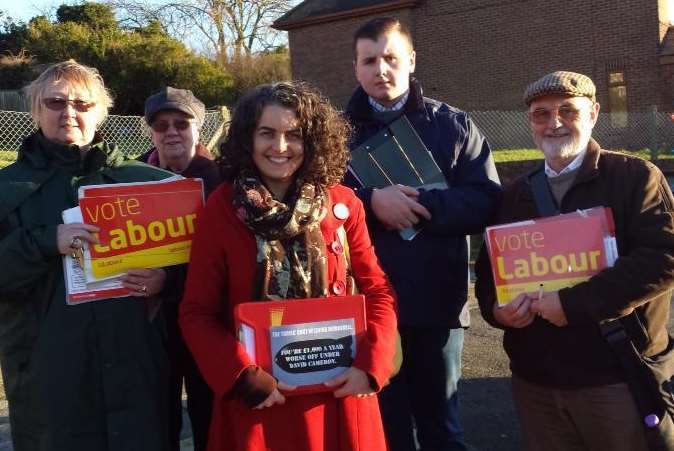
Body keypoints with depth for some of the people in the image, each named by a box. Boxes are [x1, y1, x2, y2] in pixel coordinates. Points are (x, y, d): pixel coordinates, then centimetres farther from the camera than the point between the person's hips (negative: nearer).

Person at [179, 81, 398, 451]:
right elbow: (196, 312, -4)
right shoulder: (221, 209, -6)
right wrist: (242, 376, -16)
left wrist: (370, 365, -9)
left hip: (337, 393, 2)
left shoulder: (342, 203, -2)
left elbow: (377, 290, 3)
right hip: (258, 400, -1)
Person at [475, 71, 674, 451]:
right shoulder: (516, 195, 13)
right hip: (534, 380, 5)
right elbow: (489, 269, 18)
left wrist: (573, 303, -21)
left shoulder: (636, 177, -3)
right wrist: (497, 307, -5)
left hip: (618, 377, -4)